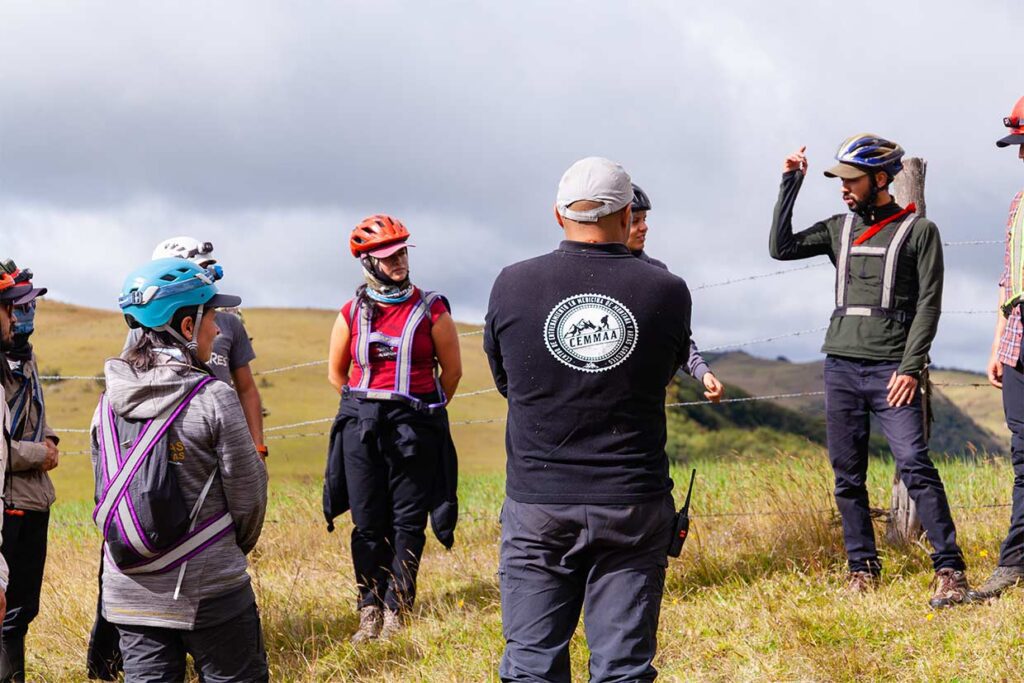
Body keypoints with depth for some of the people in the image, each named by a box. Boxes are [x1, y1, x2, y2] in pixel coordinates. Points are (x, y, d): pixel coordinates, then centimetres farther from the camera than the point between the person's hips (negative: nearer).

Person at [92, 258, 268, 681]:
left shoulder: (110, 400, 2)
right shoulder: (213, 398, -13)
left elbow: (103, 491, 8)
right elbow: (247, 491, -7)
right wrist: (238, 546, 12)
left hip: (128, 590, 5)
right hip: (207, 588, -5)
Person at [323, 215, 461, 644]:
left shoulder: (431, 310, 0)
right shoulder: (352, 315, 5)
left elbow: (451, 370, 8)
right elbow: (337, 373, 18)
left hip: (414, 431, -2)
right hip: (362, 429, 2)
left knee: (407, 524, 0)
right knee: (368, 525, 3)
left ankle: (396, 612, 6)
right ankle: (370, 610, 12)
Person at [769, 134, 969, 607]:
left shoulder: (919, 231, 1)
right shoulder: (840, 228, 14)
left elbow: (928, 305, -3)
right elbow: (781, 248, 8)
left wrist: (911, 368, -12)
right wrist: (790, 184, 5)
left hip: (891, 370, -5)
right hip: (840, 367, 5)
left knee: (915, 467, -14)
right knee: (848, 477, 5)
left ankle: (950, 570, -10)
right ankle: (863, 569, 14)